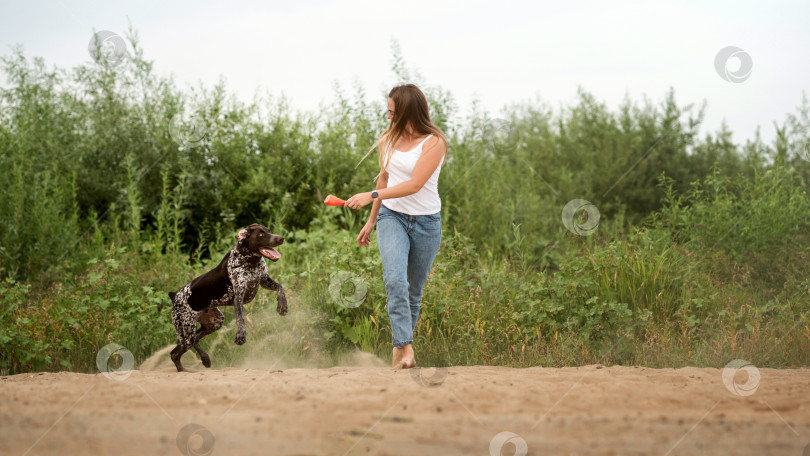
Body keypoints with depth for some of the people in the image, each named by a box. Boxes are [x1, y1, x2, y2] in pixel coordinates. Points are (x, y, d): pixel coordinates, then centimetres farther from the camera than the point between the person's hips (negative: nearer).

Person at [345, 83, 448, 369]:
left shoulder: (433, 142, -11)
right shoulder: (389, 139, 7)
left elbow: (414, 185, -20)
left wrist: (372, 196, -25)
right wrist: (371, 220, 23)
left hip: (425, 222, -3)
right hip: (392, 216, 3)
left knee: (414, 291, 6)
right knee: (395, 280, -21)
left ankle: (398, 348, 24)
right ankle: (406, 349, -27)